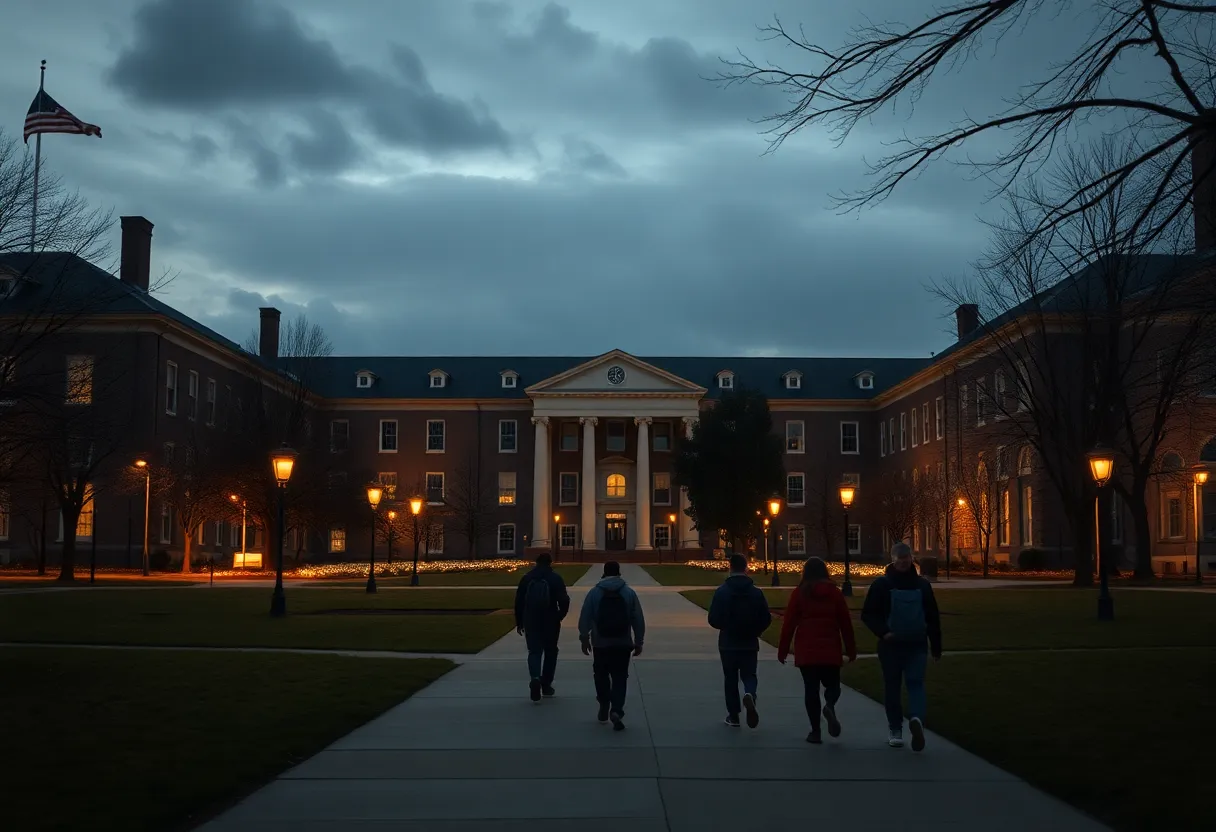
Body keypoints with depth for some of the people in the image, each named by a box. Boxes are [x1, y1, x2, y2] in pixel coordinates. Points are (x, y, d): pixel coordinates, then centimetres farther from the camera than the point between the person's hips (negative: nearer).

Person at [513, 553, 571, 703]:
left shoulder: (526, 578, 4)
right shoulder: (555, 578, -4)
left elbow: (519, 601, 4)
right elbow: (564, 600, -11)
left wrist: (519, 622, 11)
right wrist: (561, 615, 7)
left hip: (531, 622, 1)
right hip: (550, 622, -1)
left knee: (534, 651, 4)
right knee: (550, 652, 14)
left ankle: (535, 678, -22)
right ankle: (546, 685, 17)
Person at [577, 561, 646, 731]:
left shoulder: (594, 592, -3)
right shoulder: (629, 592, 0)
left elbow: (585, 618, -2)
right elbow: (638, 619, 1)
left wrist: (584, 638, 8)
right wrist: (638, 642, 8)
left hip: (601, 644, 0)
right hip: (623, 644, 0)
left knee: (601, 676, 17)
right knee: (619, 678, 2)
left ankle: (604, 710, 22)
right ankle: (616, 710, -15)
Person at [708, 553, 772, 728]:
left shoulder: (721, 592, -10)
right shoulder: (756, 592, -4)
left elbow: (713, 620, -10)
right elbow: (766, 619, -4)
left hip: (728, 643, -1)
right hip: (750, 644, 1)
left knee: (730, 678, 11)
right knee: (749, 675, 11)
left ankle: (733, 716, 13)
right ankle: (749, 695, -22)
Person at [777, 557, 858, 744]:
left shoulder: (799, 593, 0)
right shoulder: (834, 592, 4)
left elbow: (789, 623, -2)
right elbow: (846, 623, 5)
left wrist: (782, 650, 5)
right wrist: (851, 650, 13)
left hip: (806, 651, -1)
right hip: (830, 650, 1)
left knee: (811, 689, 6)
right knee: (832, 685, 14)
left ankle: (815, 731, 3)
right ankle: (829, 706, -19)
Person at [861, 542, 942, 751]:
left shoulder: (922, 585, 4)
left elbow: (933, 617, 6)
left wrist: (936, 646, 4)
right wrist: (883, 632, -16)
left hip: (917, 645, 1)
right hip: (891, 645, -1)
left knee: (916, 683, -5)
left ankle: (916, 720, -6)